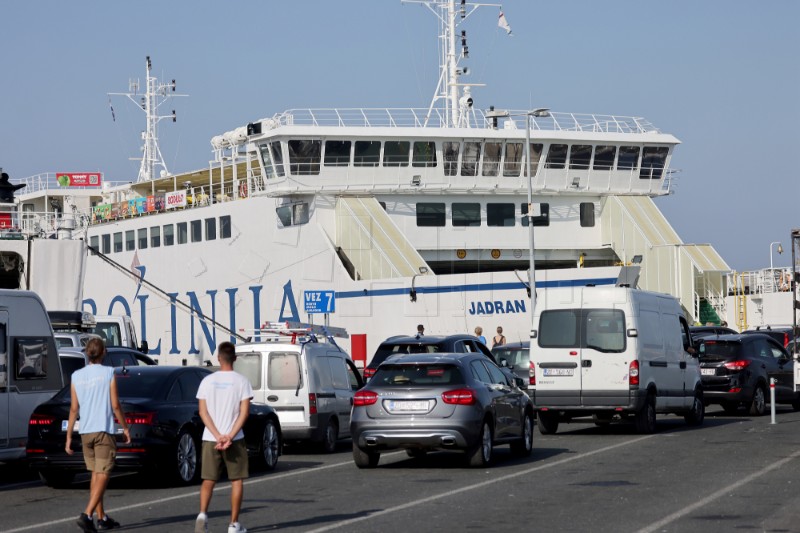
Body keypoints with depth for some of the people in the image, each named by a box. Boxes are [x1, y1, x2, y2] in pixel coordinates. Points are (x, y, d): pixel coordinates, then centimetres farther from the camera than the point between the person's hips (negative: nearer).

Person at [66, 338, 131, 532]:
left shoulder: (76, 376, 4)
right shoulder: (108, 373, -7)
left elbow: (74, 409, 4)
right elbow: (115, 405, -6)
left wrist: (69, 436, 9)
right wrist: (125, 428, 6)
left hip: (85, 432, 5)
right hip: (104, 431, -5)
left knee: (95, 475, 15)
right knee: (102, 476, -5)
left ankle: (102, 517, 19)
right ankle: (87, 515, -20)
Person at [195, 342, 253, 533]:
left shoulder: (207, 381, 2)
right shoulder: (241, 381, -4)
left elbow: (203, 411, -3)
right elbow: (244, 412, -11)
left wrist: (218, 436, -8)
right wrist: (230, 437, -13)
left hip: (210, 438, 2)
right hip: (235, 439, -2)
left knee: (208, 480, 9)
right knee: (237, 481, 8)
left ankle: (203, 514, -13)